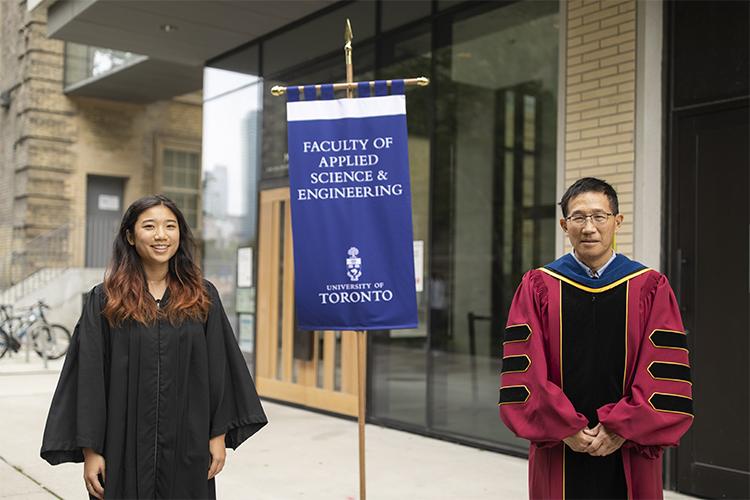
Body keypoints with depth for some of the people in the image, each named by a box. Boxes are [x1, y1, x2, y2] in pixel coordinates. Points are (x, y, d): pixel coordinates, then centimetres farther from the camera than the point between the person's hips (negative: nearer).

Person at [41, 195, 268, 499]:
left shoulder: (202, 297, 3)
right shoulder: (104, 300, 0)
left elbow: (219, 368, 4)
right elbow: (89, 378, -2)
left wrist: (219, 436, 0)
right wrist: (90, 450, -6)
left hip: (188, 448, 1)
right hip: (125, 447, -1)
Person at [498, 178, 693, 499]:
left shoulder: (651, 288, 0)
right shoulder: (537, 288, -1)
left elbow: (664, 375, -4)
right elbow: (525, 371, -6)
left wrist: (621, 430, -11)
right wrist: (565, 430, -12)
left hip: (630, 455, 0)